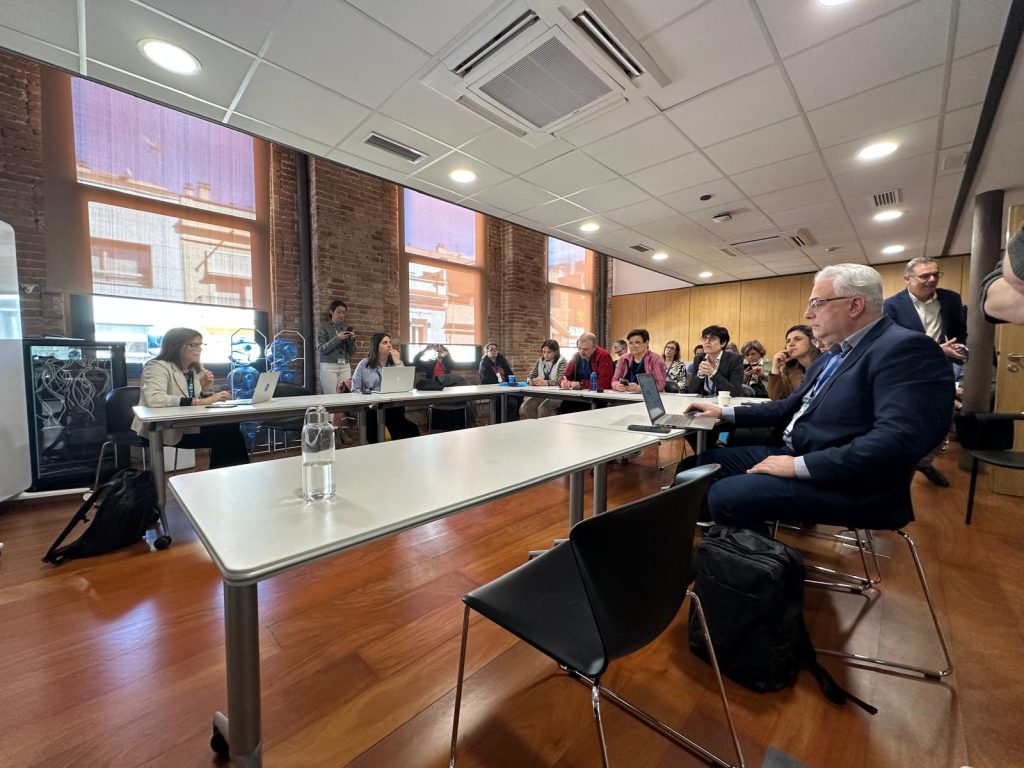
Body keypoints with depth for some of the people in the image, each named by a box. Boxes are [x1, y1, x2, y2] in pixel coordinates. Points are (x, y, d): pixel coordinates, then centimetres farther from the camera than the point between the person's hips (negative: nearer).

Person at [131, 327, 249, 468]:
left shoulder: (197, 368, 10)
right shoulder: (158, 367, -11)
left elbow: (202, 405, 11)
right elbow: (154, 399, -31)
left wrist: (206, 391, -10)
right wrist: (199, 401, -34)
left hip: (189, 426, 6)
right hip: (162, 431, -6)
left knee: (230, 428, -21)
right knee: (224, 433, -25)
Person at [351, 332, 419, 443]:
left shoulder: (396, 363, 15)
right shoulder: (364, 364, 7)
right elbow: (355, 389, 3)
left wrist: (398, 363, -5)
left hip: (393, 407, 1)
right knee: (374, 440, -20)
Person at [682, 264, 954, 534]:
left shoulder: (905, 349, -14)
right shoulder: (831, 356, 16)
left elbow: (899, 438, -26)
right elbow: (791, 408, 18)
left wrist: (800, 465, -25)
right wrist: (725, 413, 8)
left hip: (847, 483, -9)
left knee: (723, 495, -22)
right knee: (708, 461, 6)